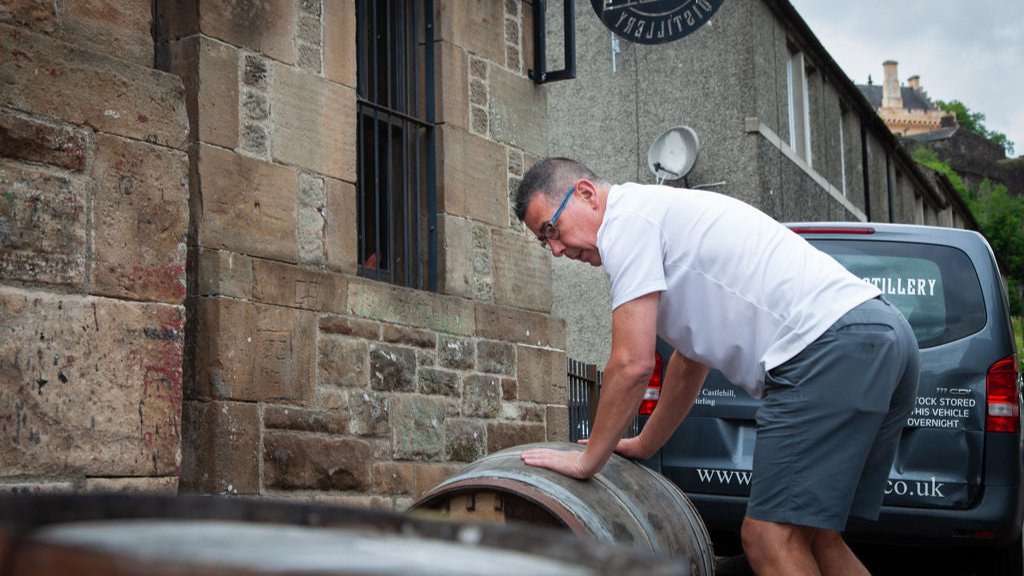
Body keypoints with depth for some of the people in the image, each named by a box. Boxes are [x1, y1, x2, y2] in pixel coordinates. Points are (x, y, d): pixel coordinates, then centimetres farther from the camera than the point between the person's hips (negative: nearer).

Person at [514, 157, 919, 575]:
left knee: (770, 539, -10)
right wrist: (641, 448, 42)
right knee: (811, 536, 15)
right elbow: (691, 359, 37)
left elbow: (633, 364, -7)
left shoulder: (624, 218, -2)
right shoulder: (664, 212, 29)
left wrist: (588, 460, 5)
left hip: (833, 347, -10)